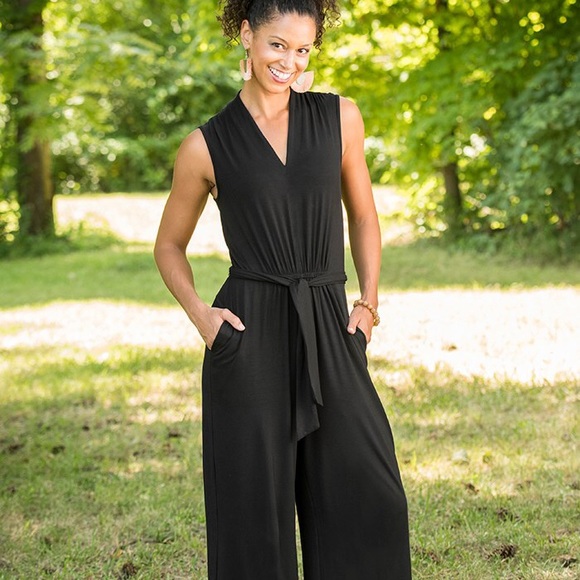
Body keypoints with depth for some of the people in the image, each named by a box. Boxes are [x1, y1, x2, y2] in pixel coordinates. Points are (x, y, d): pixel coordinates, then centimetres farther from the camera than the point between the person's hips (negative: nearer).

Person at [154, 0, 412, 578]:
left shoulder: (340, 118, 6)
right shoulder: (207, 144, 1)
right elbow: (169, 245, 11)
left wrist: (369, 301, 8)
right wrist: (198, 313, -4)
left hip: (329, 334, 2)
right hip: (249, 336, -2)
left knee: (370, 496, -1)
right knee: (255, 500, 4)